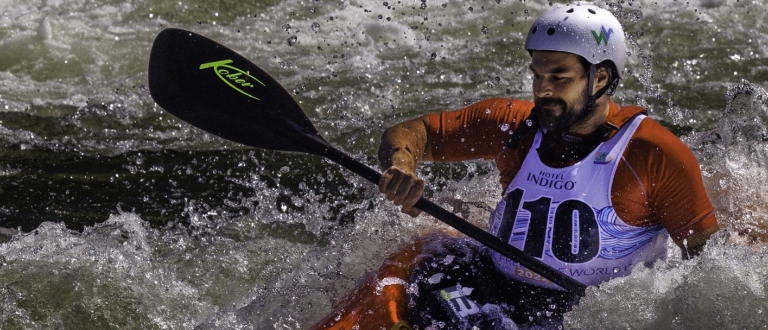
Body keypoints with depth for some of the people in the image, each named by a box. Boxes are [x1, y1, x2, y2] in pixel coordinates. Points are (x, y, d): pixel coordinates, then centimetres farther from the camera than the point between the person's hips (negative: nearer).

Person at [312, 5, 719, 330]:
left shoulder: (656, 154, -10)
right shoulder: (512, 124, 0)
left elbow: (709, 256, -6)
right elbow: (408, 132, 3)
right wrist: (401, 166, -20)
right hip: (496, 288, 4)